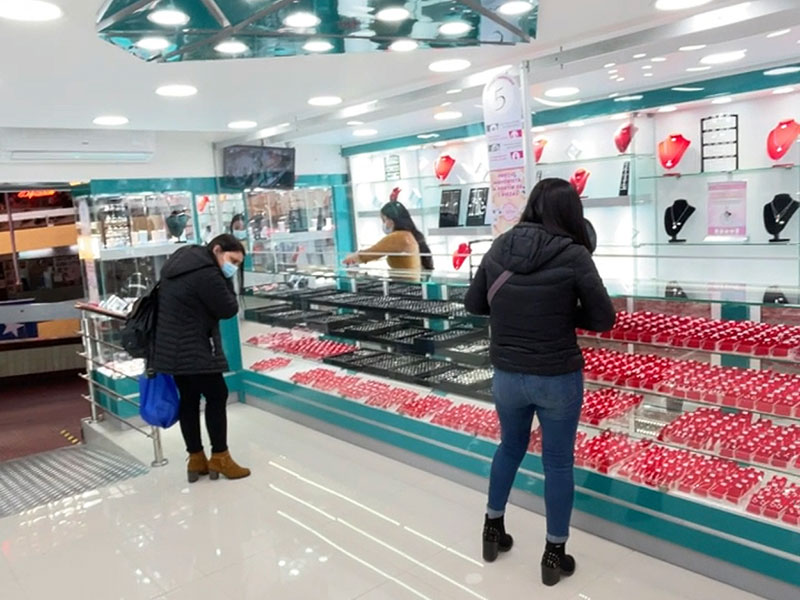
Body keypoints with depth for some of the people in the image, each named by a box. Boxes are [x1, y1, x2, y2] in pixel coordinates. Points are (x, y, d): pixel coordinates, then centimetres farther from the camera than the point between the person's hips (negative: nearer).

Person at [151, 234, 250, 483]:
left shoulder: (181, 261, 12)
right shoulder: (207, 273, -20)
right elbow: (229, 309, -14)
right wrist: (226, 281, -7)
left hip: (172, 347, 10)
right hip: (195, 349, -10)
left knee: (188, 399, 13)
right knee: (217, 397, 2)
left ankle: (196, 459, 21)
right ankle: (219, 457, 11)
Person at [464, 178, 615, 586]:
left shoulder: (499, 247, -3)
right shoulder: (573, 254, -15)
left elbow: (474, 304, 6)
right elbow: (604, 319, -10)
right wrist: (563, 313, 4)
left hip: (506, 375, 4)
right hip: (557, 378, -4)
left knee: (510, 447, 25)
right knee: (558, 463, 13)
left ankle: (493, 530, 40)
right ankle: (554, 555, 28)